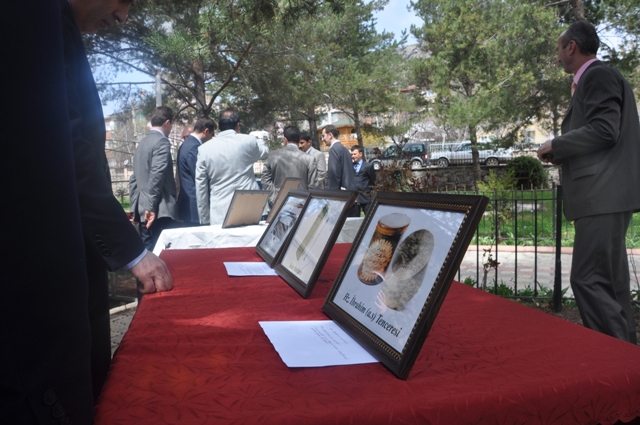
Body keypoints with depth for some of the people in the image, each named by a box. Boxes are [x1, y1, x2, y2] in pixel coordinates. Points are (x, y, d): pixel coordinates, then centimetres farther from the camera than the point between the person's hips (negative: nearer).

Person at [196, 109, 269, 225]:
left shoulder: (204, 149, 1)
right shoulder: (248, 141, -2)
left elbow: (200, 187, 4)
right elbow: (265, 152, 22)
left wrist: (205, 221, 11)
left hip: (219, 216, 1)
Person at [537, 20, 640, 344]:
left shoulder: (598, 75, -6)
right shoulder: (594, 79, 23)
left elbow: (604, 130, -18)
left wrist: (555, 146, -8)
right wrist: (563, 152, 12)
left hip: (604, 195, -10)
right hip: (603, 196, 10)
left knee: (588, 280, -12)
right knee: (609, 282, 13)